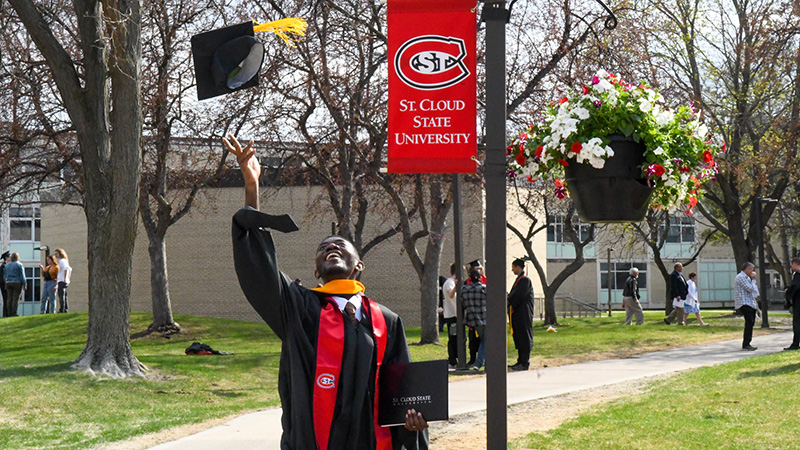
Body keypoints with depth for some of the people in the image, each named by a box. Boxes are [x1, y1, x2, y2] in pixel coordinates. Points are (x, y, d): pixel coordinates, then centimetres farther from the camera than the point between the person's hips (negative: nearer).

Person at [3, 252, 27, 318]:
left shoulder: (7, 265, 11)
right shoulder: (19, 264, -5)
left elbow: (4, 275, 14)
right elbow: (22, 276, -7)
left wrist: (6, 283, 20)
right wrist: (25, 285, -3)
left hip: (8, 283, 5)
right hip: (17, 283, -5)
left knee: (9, 299, 5)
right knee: (16, 299, -5)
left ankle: (9, 313, 2)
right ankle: (14, 314, -10)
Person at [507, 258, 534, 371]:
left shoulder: (525, 280, -13)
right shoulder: (519, 279, 17)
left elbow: (518, 296, -19)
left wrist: (508, 302, -6)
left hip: (523, 315, -10)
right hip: (517, 314, 10)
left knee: (524, 339, -7)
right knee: (519, 339, 12)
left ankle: (524, 364, -6)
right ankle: (521, 362, 16)